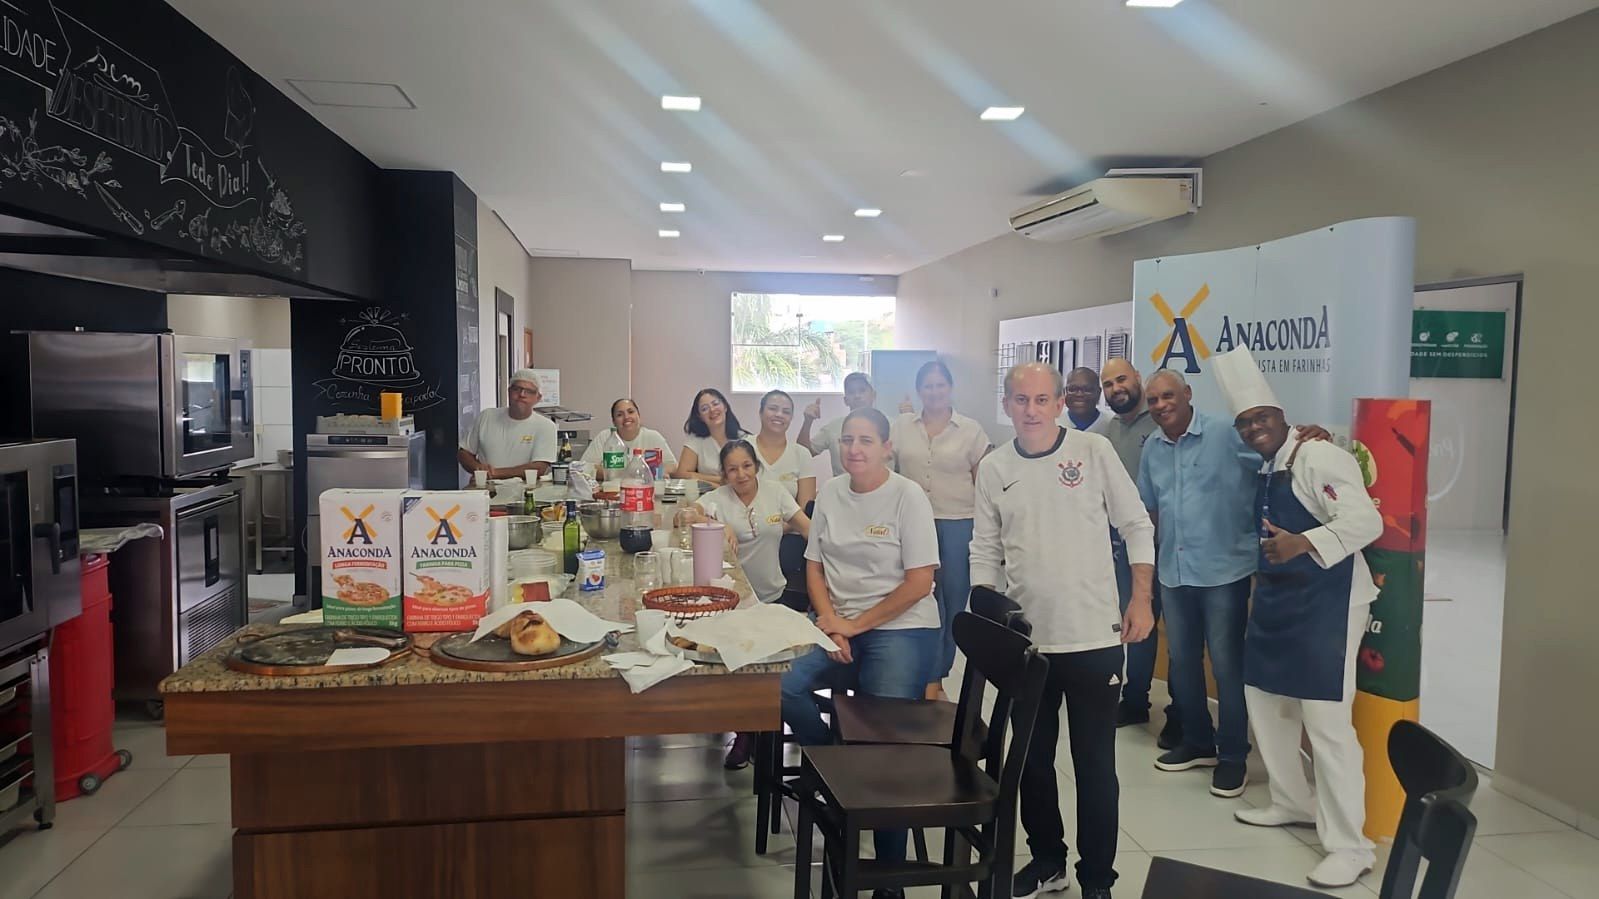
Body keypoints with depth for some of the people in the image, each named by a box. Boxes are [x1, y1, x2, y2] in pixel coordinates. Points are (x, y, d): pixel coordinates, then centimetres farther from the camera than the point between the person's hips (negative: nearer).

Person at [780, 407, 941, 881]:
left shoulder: (908, 497, -8)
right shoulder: (829, 492, 8)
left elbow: (919, 583, -11)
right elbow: (814, 566, 11)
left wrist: (856, 625, -12)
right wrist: (829, 621, -6)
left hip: (901, 631, -5)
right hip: (839, 628, 5)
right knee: (781, 685, -18)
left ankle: (889, 868, 0)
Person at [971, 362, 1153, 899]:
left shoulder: (1094, 451, -4)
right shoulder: (993, 469, 3)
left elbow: (1137, 527, 1)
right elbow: (985, 553, 8)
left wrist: (1141, 599, -4)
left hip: (1095, 638, -2)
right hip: (1025, 640, 3)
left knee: (1095, 764, 7)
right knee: (1033, 759, 15)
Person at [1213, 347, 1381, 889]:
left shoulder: (1318, 458, -15)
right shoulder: (1265, 472, 11)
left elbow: (1366, 521, -26)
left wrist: (1302, 544, -38)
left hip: (1326, 605, -9)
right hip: (1275, 601, 10)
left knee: (1327, 722, -9)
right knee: (1266, 701, 18)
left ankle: (1350, 847, 2)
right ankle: (1292, 803, 36)